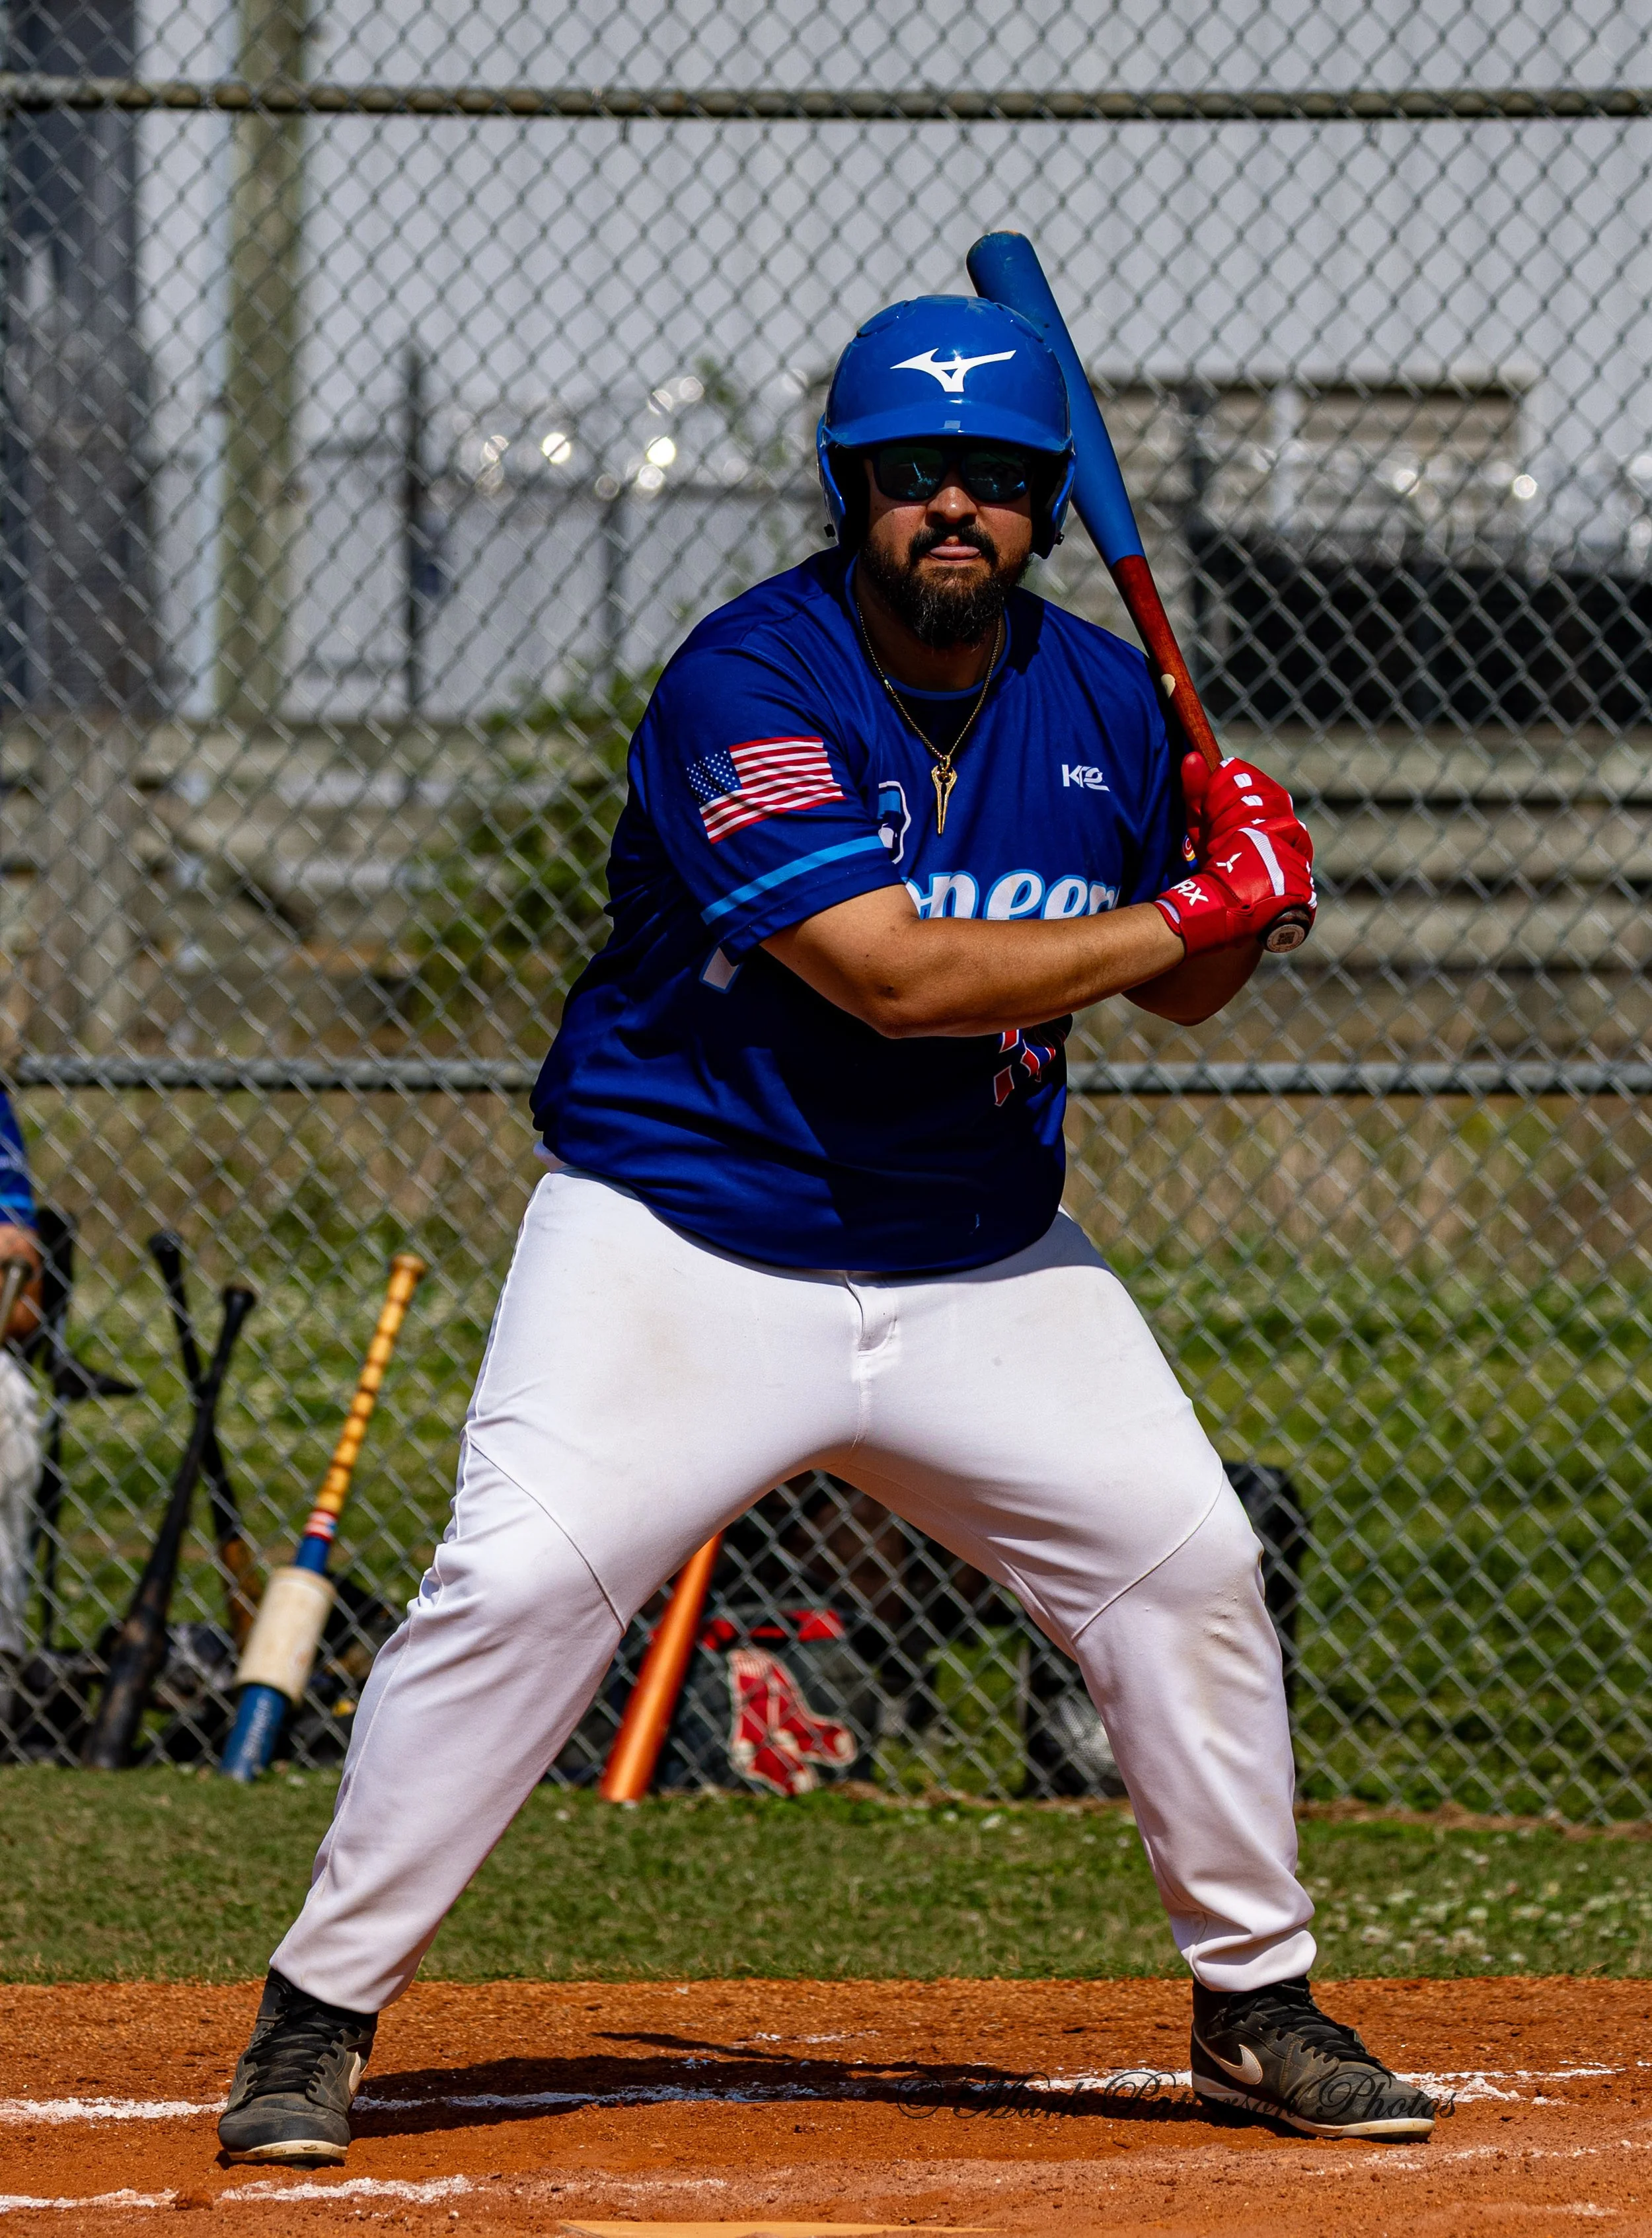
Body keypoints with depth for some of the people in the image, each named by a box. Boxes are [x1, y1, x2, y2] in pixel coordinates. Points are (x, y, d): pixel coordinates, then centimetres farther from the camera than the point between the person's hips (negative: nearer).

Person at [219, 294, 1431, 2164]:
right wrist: (1200, 907, -22)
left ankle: (1256, 2008, 16)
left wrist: (1243, 885, -10)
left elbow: (1176, 989, 13)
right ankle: (316, 2021, -8)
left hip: (980, 1270, 5)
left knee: (1189, 1565, -2)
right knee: (515, 1581, -20)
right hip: (683, 1238, -5)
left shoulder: (1098, 700, 1)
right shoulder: (748, 685, -19)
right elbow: (893, 975, -28)